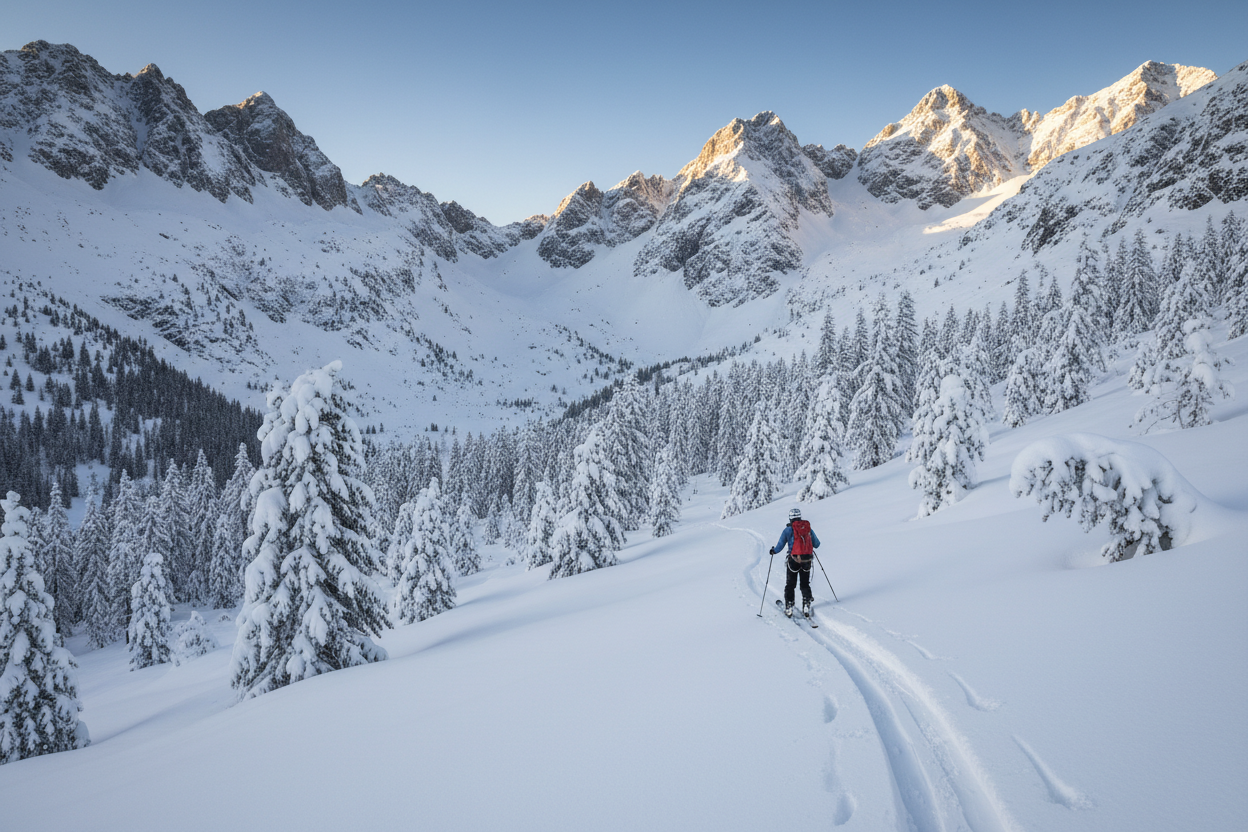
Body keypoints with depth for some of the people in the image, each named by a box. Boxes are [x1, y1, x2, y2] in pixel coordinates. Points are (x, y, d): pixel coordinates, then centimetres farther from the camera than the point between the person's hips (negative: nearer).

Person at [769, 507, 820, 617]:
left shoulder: (788, 530, -7)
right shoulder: (808, 528, 4)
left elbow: (780, 546, -4)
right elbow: (816, 544, 14)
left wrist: (773, 550, 16)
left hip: (794, 560, -3)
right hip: (807, 560, 3)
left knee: (790, 585, 9)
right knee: (805, 584, 17)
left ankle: (789, 608, 6)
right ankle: (806, 606, 9)